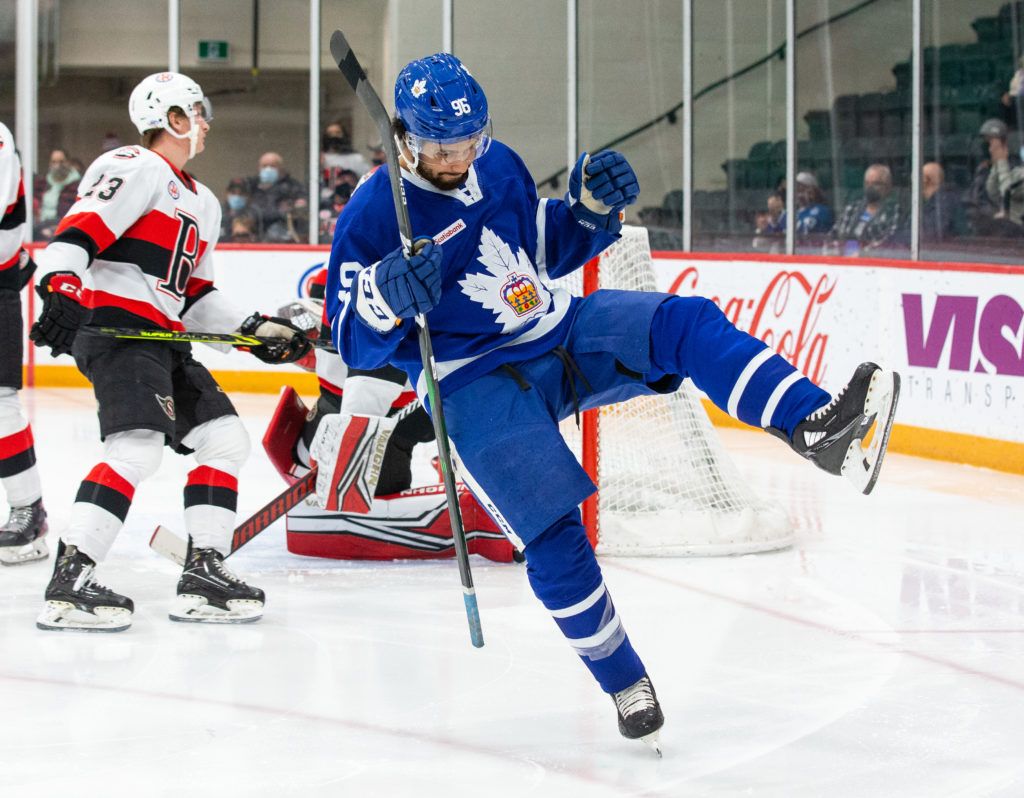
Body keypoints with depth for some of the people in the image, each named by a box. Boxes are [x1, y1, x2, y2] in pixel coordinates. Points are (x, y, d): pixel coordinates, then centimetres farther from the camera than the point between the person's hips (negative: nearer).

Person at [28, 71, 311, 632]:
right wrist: (60, 289, -32)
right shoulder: (136, 170, -4)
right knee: (138, 448, -25)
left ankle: (203, 572, 10)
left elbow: (195, 296, 26)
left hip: (162, 339, 10)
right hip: (115, 328, -10)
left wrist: (257, 332, 16)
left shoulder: (203, 204, 27)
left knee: (225, 439, 8)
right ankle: (69, 582, -28)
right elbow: (77, 232, -17)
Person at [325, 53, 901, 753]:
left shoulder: (500, 167, 6)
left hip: (562, 332, 5)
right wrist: (387, 297, -32)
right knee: (552, 535, -18)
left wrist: (593, 210, 1)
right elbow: (354, 341, -11)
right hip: (477, 384, -5)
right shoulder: (373, 215, -12)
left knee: (687, 324, -20)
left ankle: (819, 428, -35)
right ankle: (623, 680, -1)